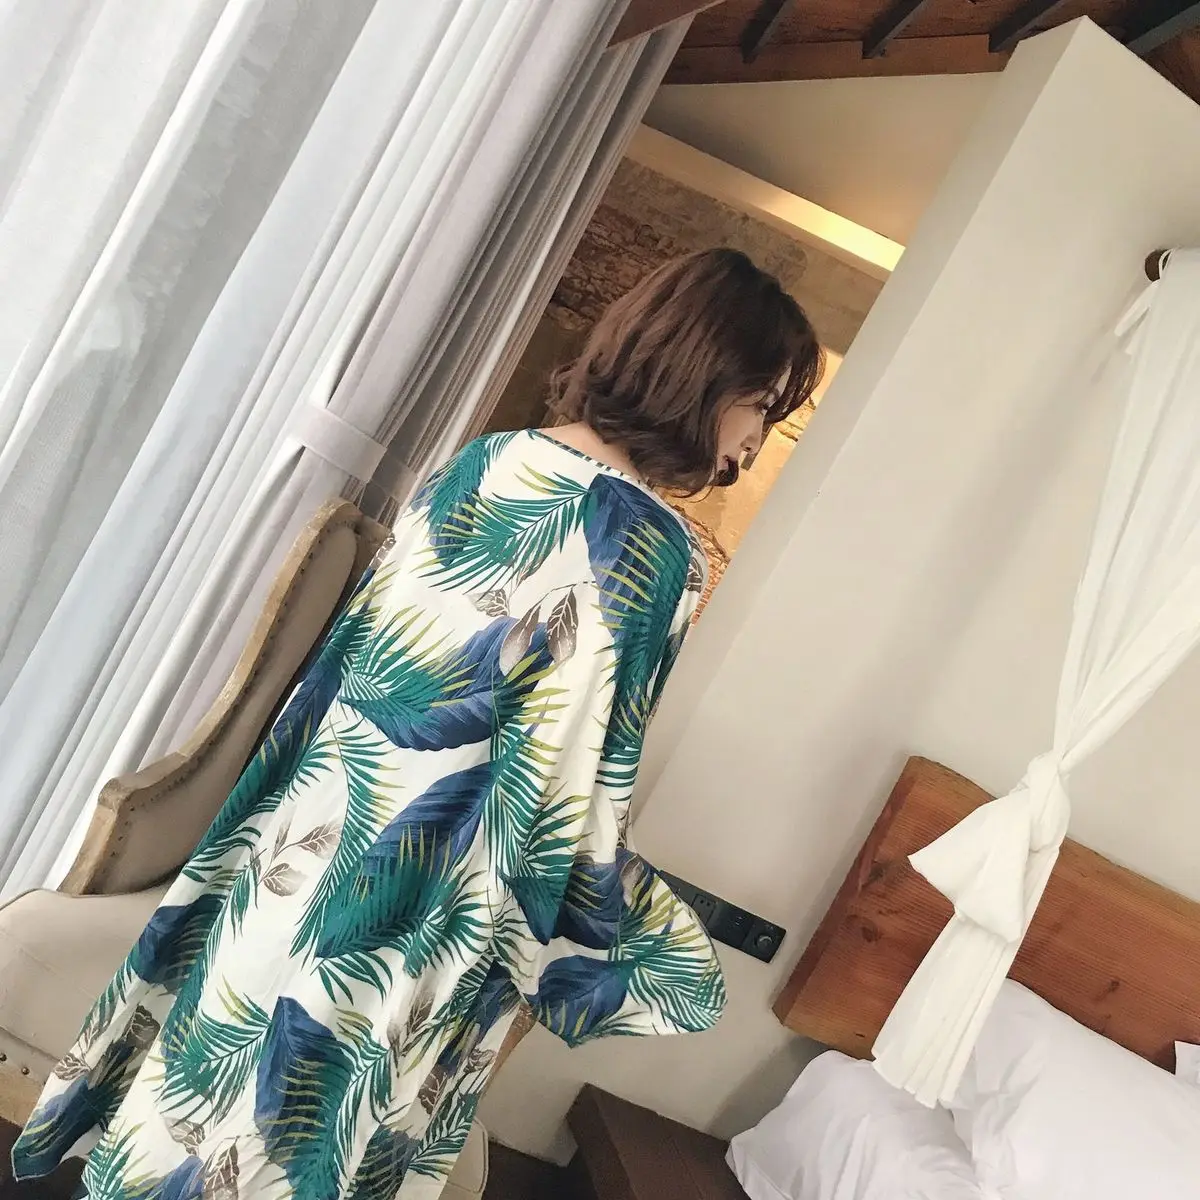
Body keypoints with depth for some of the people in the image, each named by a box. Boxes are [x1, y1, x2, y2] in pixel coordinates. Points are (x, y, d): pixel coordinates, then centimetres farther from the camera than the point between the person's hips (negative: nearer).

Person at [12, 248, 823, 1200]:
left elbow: (354, 657, 6)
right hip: (420, 909, -6)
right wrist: (674, 953, -2)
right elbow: (565, 797, -19)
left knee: (205, 1078, 26)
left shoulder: (484, 459, 1)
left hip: (299, 844, 6)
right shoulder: (652, 547, -19)